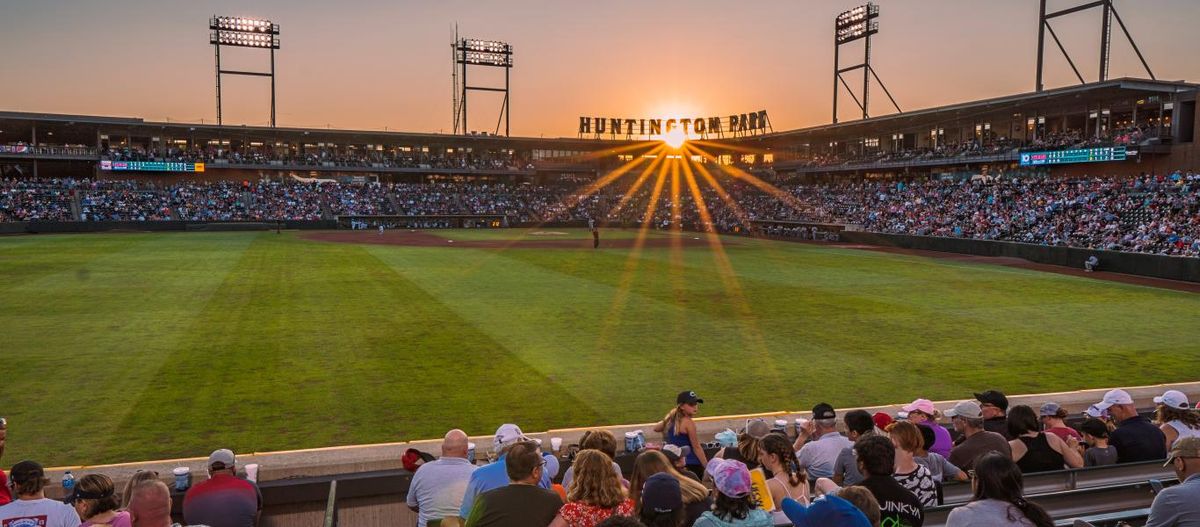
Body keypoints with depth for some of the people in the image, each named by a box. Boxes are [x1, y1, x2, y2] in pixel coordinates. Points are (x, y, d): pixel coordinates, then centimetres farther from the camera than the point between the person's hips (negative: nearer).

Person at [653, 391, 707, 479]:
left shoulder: (671, 419, 8)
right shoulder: (688, 423, -13)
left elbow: (656, 428, 24)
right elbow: (696, 448, -11)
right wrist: (707, 467, -8)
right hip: (692, 465, -8)